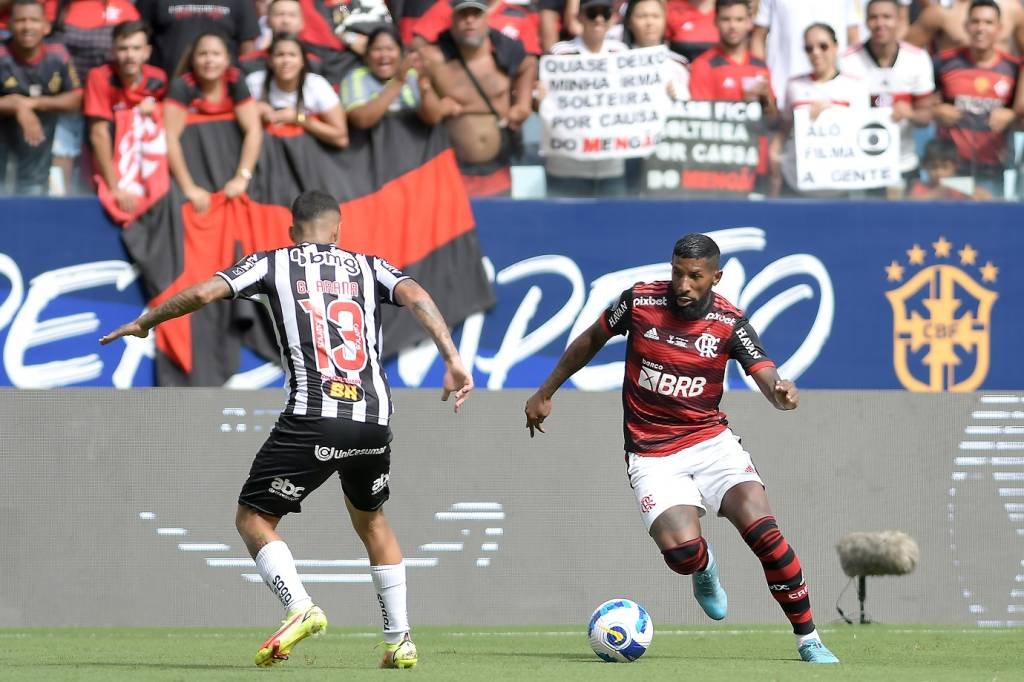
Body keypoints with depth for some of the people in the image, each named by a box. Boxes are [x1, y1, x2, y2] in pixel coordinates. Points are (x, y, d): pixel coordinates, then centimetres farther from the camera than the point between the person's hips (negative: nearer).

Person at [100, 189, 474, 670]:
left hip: (312, 419, -4)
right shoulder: (369, 267, 18)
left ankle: (300, 608, -14)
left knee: (253, 518, 9)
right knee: (370, 518, 27)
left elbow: (203, 293, 2)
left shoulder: (273, 263, 12)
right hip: (374, 419, 4)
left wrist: (143, 323, 16)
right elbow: (416, 297, 0)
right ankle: (400, 640, 21)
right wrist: (453, 361, -6)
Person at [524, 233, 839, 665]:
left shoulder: (729, 324, -7)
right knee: (682, 550, -24)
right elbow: (591, 340, 11)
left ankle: (808, 639, -5)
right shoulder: (640, 301, -6)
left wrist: (781, 391, -44)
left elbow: (766, 376, -19)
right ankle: (704, 567, 18)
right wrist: (545, 393, 19)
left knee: (762, 529, -21)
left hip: (711, 441, 1)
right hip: (652, 455, -1)